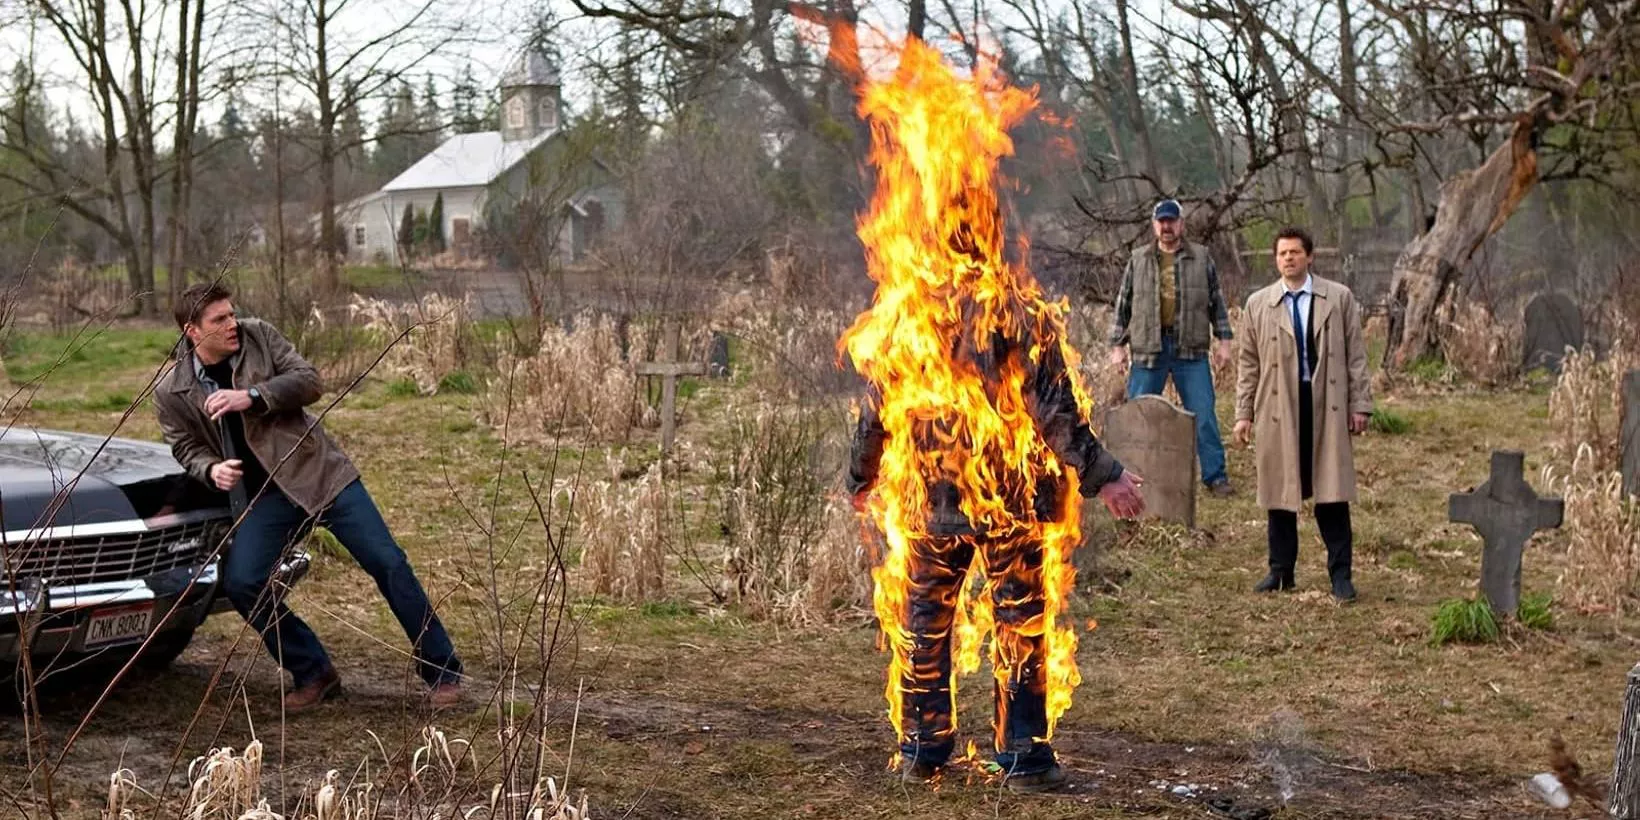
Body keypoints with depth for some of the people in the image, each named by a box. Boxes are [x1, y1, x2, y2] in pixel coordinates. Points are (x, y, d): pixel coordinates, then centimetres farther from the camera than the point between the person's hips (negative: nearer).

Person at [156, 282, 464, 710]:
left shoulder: (259, 336, -3)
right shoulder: (171, 393, -1)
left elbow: (309, 381, -7)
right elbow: (186, 446, 9)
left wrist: (252, 397, -21)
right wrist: (211, 468, -13)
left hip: (320, 471, -1)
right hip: (263, 497, 1)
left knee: (388, 562, -6)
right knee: (241, 583, -18)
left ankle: (442, 673, 5)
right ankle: (314, 674, 2)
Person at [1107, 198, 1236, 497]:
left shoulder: (1201, 258, 6)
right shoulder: (1138, 260, 7)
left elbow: (1216, 301, 10)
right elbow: (1123, 305, 10)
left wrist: (1223, 340, 3)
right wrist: (1118, 345, 5)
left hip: (1191, 350, 0)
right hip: (1148, 349, 1)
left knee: (1204, 416, 0)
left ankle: (1215, 476, 8)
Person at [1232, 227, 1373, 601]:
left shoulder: (1339, 298, 6)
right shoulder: (1258, 304, 9)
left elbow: (1356, 354, 6)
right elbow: (1247, 363, 10)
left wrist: (1360, 404, 1)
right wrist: (1243, 413, 5)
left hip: (1327, 406, -1)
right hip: (1278, 407, 1)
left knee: (1332, 493, -1)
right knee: (1279, 491, 6)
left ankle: (1340, 574, 6)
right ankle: (1281, 570, 16)